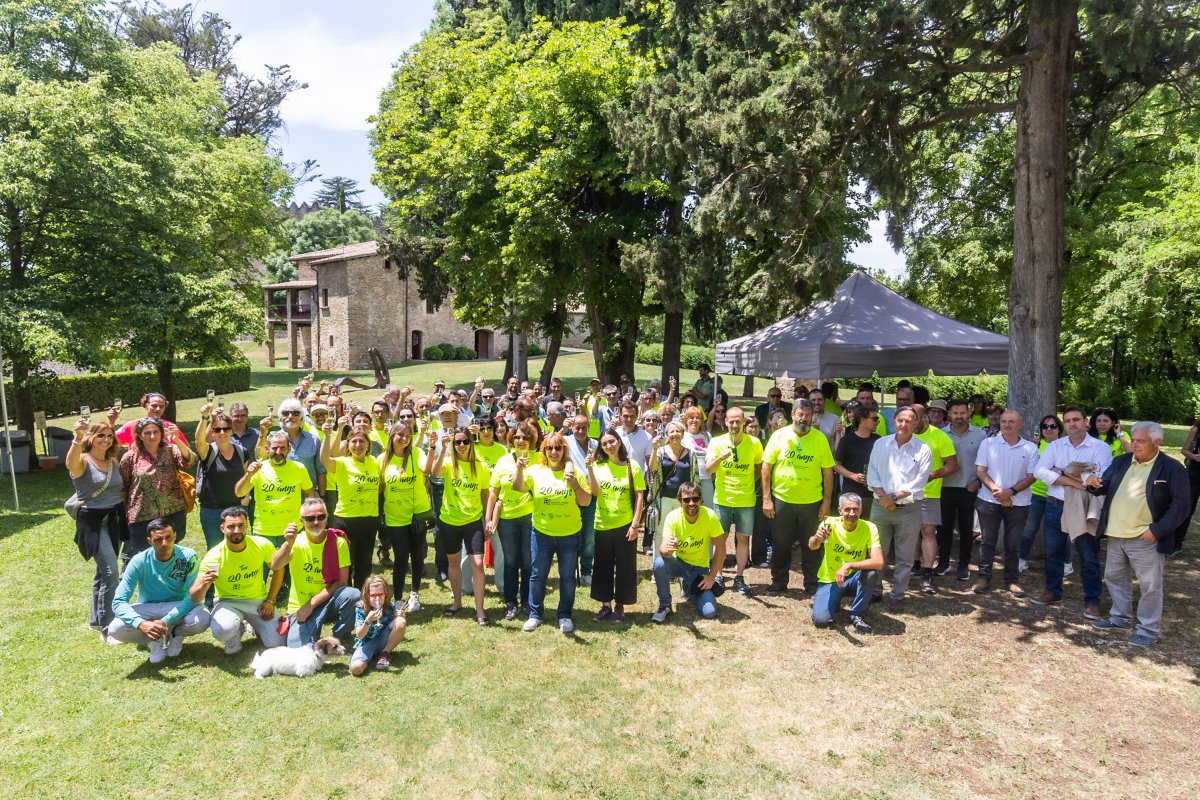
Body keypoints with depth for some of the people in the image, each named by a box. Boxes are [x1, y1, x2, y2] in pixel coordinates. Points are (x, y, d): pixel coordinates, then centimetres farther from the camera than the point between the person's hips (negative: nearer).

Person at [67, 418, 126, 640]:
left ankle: (96, 618, 34)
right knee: (110, 572, -13)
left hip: (114, 520, 6)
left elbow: (123, 489, 11)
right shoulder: (82, 461, -11)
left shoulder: (114, 462, 7)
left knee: (103, 571, 18)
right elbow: (71, 464, -37)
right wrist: (77, 438, -54)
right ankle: (107, 628, -4)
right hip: (93, 522, -6)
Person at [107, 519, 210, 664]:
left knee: (202, 618, -32)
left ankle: (175, 634, 3)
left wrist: (166, 621, -29)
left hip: (178, 608, -1)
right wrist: (141, 624, -39)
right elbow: (118, 602, -22)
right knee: (115, 629, -27)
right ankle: (156, 640, 2)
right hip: (147, 609, 1)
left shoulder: (188, 556, -20)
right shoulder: (139, 561, -19)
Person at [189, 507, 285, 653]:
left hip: (258, 600, 2)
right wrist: (204, 585, -45)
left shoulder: (262, 545, -16)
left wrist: (270, 601, -4)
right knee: (221, 631, -35)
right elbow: (194, 598, -22)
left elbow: (278, 569, 3)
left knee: (276, 643, -11)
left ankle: (253, 624, 23)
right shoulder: (213, 557, -22)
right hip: (229, 601, -2)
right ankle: (235, 633, 5)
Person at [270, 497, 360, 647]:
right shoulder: (297, 542, -8)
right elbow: (275, 566, -26)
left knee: (351, 594, -31)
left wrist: (312, 604, -16)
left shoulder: (338, 542, -8)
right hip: (300, 606, -1)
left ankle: (341, 635, -3)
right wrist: (288, 544, -44)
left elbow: (341, 581, -11)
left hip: (328, 601, 1)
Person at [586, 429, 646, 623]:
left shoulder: (632, 466, -4)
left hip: (625, 525, -2)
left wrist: (635, 524, -9)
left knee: (624, 567, 7)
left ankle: (620, 606, 22)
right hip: (602, 525, 2)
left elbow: (639, 496, -4)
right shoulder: (598, 465, -1)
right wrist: (589, 469, -22)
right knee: (603, 566, 11)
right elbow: (595, 492, -11)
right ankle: (605, 605, 25)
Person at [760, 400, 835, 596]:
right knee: (781, 544, 11)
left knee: (811, 546, 11)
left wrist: (827, 501, -1)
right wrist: (766, 498, -5)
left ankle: (812, 586, 26)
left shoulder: (820, 438, -3)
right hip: (782, 499, 0)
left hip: (812, 501, 0)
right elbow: (766, 467, -2)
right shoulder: (779, 435, -5)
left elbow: (828, 471, 1)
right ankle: (779, 583, 27)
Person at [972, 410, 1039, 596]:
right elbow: (980, 470, -3)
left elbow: (1031, 476, -1)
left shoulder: (1030, 448, 2)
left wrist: (1011, 492, -14)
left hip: (1018, 502, 0)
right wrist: (996, 491, -14)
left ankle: (1013, 580, 18)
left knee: (1013, 544, 8)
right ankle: (983, 577, 17)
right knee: (988, 541, 7)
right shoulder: (988, 443, 1)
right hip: (989, 500, 0)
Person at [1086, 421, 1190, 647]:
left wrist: (1158, 530, -16)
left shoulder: (1172, 468, -9)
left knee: (1150, 585, 4)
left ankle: (1149, 629, 17)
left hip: (1145, 539, -6)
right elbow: (1106, 487, 14)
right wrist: (1095, 485, -11)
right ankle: (1121, 616, 34)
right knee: (1114, 578, 18)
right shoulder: (1121, 461, 7)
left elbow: (1181, 504, -10)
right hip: (1116, 535, 6)